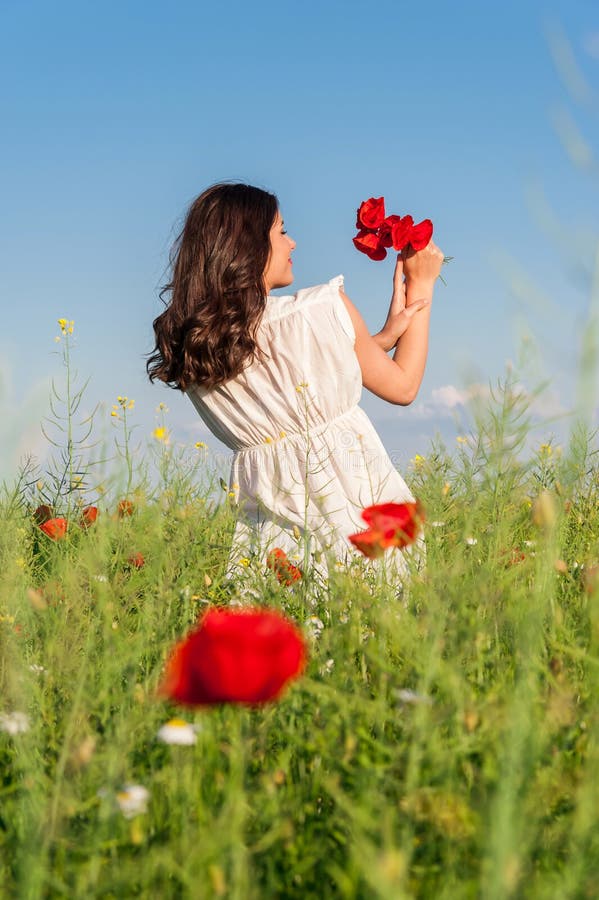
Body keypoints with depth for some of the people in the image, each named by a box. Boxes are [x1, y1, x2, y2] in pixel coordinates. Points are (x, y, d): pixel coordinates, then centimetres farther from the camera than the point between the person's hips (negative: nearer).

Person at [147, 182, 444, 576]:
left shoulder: (183, 347, 4)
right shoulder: (322, 307, -8)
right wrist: (423, 285, 20)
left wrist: (385, 335, 18)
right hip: (348, 485, -4)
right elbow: (403, 386, 9)